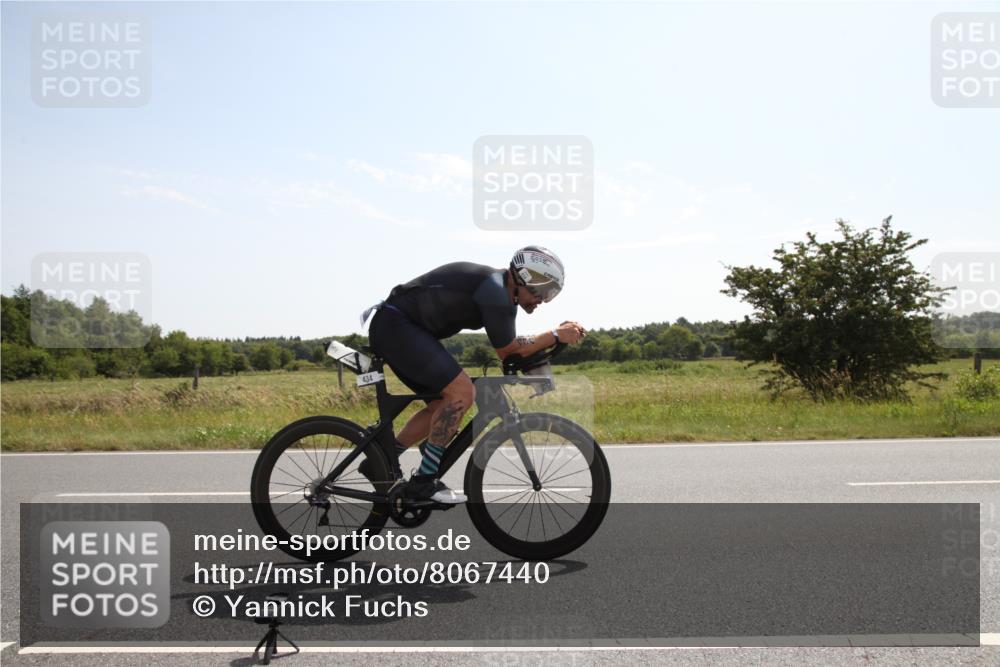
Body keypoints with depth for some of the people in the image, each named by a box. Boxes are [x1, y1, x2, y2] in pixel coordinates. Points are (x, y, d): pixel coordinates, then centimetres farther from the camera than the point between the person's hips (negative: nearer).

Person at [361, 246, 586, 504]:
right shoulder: (495, 292, -18)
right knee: (462, 392, -17)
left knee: (444, 403, 14)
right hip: (395, 325, -11)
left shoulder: (496, 286, 13)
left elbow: (509, 346, 15)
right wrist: (556, 335, -8)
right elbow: (507, 351, -11)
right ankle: (423, 481, -9)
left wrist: (558, 335, 7)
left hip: (390, 328, 11)